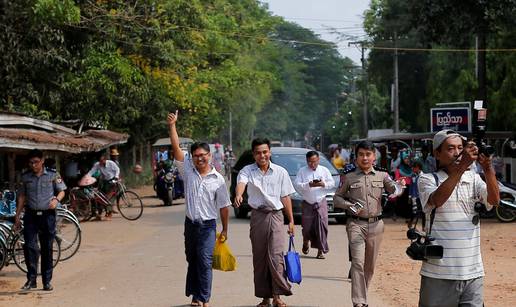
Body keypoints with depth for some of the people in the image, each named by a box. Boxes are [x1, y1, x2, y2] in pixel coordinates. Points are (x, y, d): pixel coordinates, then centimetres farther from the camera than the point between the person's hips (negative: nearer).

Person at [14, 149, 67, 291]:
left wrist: (56, 200, -17)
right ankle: (31, 279, -6)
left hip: (47, 215, -1)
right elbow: (22, 197, 13)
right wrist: (17, 216, 9)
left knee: (47, 249, 4)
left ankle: (47, 281, 12)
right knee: (30, 246, -11)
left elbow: (62, 191, 6)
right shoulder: (25, 177, 7)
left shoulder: (53, 175, 1)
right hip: (31, 215, 1)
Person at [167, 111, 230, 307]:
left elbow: (223, 206, 3)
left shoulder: (218, 180, -3)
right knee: (192, 261, 11)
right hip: (190, 223, 3)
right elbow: (176, 147, -7)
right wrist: (172, 126, -16)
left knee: (205, 261, -13)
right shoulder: (188, 170, 2)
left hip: (207, 225, -3)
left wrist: (225, 230, 5)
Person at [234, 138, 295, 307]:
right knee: (259, 258, 6)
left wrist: (291, 220, 5)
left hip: (276, 215, -1)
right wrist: (238, 195, -44)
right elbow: (241, 182, -21)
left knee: (276, 256, -11)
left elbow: (285, 197, 8)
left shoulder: (281, 172, 4)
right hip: (258, 216, 1)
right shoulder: (247, 171, 1)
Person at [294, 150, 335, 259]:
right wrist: (308, 185, -21)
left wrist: (323, 184, -14)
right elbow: (296, 184, -7)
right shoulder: (302, 171, 3)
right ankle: (305, 243, 36)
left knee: (321, 226, -9)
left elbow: (332, 183, 6)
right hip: (307, 203, 0)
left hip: (321, 202, 0)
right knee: (307, 227, 4)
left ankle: (321, 250, -4)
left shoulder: (324, 170, 9)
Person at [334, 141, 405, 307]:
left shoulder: (382, 175, 7)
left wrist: (398, 187, -32)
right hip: (356, 224, -3)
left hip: (376, 224, 3)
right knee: (358, 262, -15)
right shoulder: (350, 177, 3)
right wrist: (349, 205, -11)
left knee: (370, 264, 11)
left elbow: (393, 187, -8)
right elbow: (337, 198, 8)